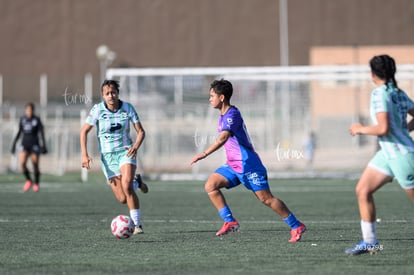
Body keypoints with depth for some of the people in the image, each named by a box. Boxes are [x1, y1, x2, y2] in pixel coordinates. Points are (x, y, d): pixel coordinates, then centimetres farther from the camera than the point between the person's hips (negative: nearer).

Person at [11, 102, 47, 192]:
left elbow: (41, 133, -3)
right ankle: (28, 180, 7)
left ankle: (36, 184, 19)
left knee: (35, 165, -1)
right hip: (25, 144, 2)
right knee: (22, 163, -16)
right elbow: (19, 132, 15)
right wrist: (14, 144, 13)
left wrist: (43, 145, -9)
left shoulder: (37, 120, -3)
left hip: (34, 145, -2)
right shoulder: (22, 119, 7)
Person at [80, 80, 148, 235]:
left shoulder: (128, 108, -7)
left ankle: (137, 225, -19)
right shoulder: (98, 109, -9)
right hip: (107, 156, 1)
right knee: (123, 199, -4)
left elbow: (141, 131, -2)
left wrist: (136, 146, -23)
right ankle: (136, 182, 33)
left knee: (126, 186, -28)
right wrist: (84, 154, -13)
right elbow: (84, 131, -3)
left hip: (125, 152, -1)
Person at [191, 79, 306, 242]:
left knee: (266, 199, -6)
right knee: (210, 186, -6)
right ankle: (230, 222, -7)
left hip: (248, 165, -9)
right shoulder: (223, 115, 12)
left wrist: (204, 154, -39)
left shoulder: (232, 115, -18)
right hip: (233, 165, 9)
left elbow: (223, 138, -33)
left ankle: (296, 226, 5)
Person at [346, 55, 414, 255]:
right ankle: (369, 242, 8)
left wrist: (361, 129, -11)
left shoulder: (379, 94, -18)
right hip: (388, 154, 9)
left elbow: (383, 128, -26)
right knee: (362, 191, 5)